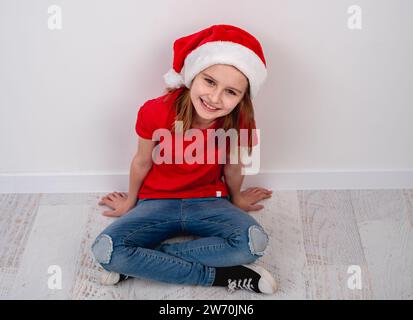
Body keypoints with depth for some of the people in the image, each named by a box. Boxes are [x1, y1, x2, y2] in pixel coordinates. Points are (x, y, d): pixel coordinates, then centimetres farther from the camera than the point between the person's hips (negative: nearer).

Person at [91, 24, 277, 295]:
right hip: (157, 203, 0)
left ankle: (141, 262, -19)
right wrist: (130, 202, 15)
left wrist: (236, 198, 20)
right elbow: (142, 162, -3)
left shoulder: (241, 123, -21)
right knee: (105, 251, -29)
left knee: (255, 242, -31)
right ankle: (223, 275, -20)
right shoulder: (155, 112, -23)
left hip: (208, 202, 1)